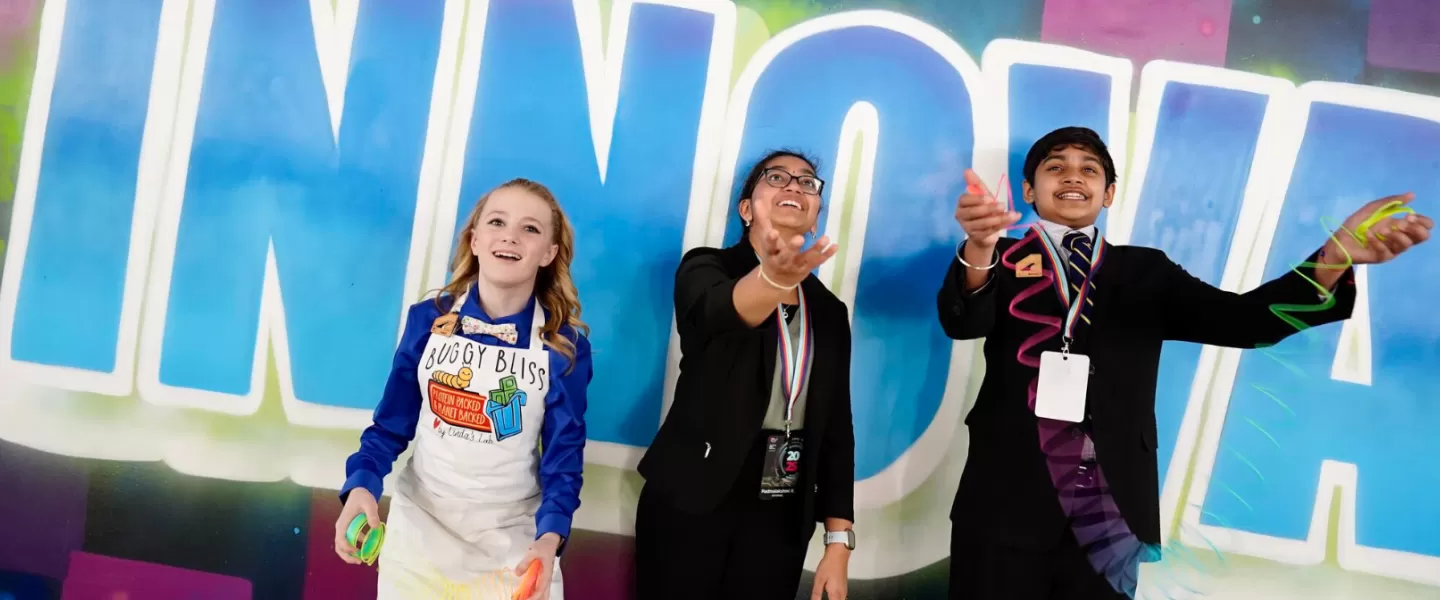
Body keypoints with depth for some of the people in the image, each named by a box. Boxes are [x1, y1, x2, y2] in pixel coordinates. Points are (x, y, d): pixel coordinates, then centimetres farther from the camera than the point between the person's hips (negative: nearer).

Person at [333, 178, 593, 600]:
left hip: (513, 534, -1)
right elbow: (392, 423, 0)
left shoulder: (564, 346, -10)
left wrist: (550, 535, -23)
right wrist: (362, 485, -18)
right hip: (421, 521, 1)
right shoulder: (428, 320, -7)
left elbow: (564, 452, -8)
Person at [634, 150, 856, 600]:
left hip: (781, 517, 4)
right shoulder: (706, 269, -3)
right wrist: (773, 276, -49)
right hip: (693, 501, -3)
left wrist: (839, 541, 0)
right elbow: (720, 311, -28)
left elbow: (836, 427, 6)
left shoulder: (830, 311, 8)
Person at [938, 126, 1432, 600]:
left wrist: (1332, 260, -20)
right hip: (1008, 503, -2)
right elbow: (961, 321, -16)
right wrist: (978, 247, -38)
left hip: (1109, 514, 2)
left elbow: (1240, 318, -1)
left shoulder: (1144, 271, 12)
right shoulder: (1001, 260, 4)